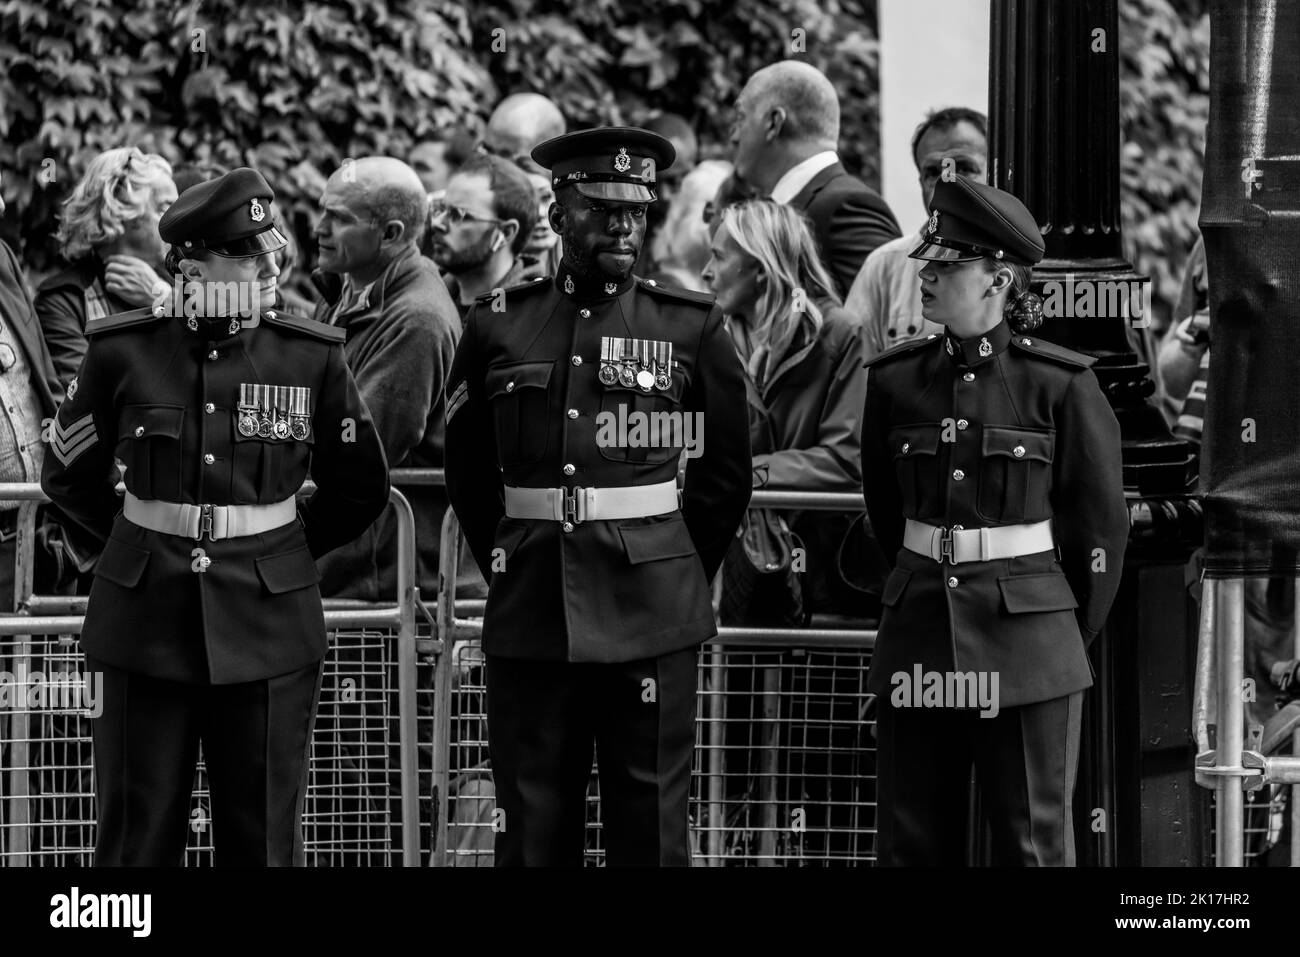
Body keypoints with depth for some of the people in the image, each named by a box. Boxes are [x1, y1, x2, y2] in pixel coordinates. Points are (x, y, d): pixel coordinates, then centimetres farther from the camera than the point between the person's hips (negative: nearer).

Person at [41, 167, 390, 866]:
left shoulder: (311, 356, 0)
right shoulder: (122, 352, -3)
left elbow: (360, 489, 12)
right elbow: (69, 475, 12)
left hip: (268, 622, 1)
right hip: (147, 624, -1)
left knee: (261, 840, 4)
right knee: (137, 838, 2)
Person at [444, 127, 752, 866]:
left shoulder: (692, 328, 3)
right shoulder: (498, 327, 6)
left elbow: (726, 474, 10)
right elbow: (468, 471, 15)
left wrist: (675, 575, 9)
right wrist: (510, 569, 12)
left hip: (652, 615, -1)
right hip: (530, 613, 1)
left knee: (650, 828, 0)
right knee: (533, 827, 4)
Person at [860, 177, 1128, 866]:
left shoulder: (1061, 385, -5)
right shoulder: (894, 381, 4)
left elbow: (1101, 524, 3)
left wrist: (1072, 630, 8)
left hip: (1028, 649, -3)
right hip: (919, 641, 3)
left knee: (1033, 842, 1)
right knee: (913, 842, 5)